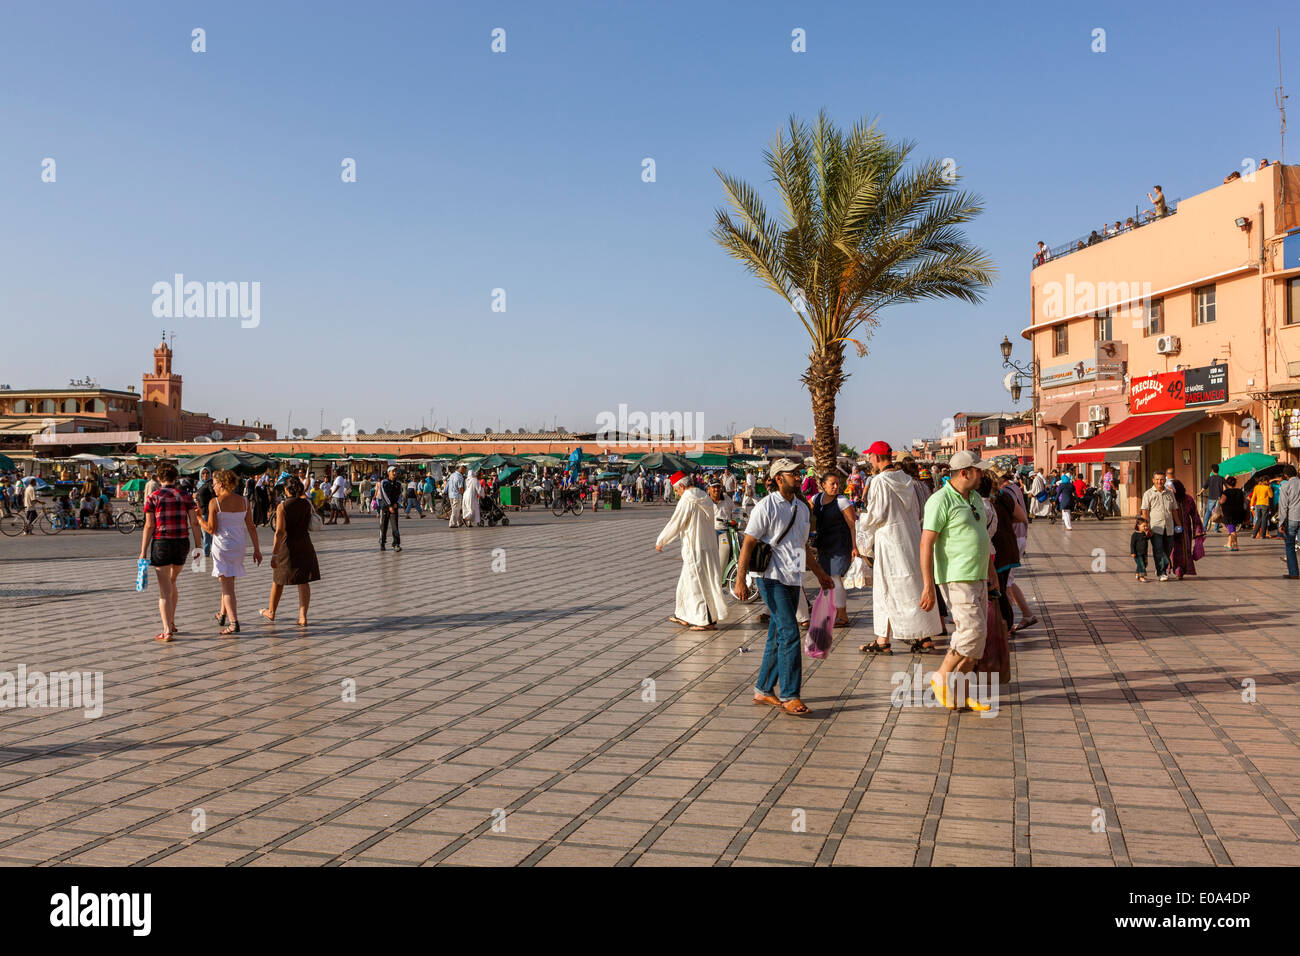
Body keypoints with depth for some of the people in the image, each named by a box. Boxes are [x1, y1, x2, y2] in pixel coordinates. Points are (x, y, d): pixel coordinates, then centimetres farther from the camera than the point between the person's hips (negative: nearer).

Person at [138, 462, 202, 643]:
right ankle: (171, 622, 30)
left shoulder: (153, 497, -3)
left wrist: (143, 552, -3)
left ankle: (167, 631, -4)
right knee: (171, 582, 23)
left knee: (164, 590, 0)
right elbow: (194, 523, 0)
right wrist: (198, 546, 4)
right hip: (182, 543, 3)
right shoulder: (185, 496, 4)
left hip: (161, 544, -3)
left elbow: (149, 526, -6)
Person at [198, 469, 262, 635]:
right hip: (239, 545, 5)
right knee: (228, 581, 23)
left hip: (222, 545, -5)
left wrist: (199, 517, 4)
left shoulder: (215, 502, -11)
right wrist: (257, 549, 8)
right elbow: (251, 527, 4)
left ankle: (234, 623, -12)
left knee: (227, 584, -4)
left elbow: (211, 529, -12)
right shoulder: (243, 502, 3)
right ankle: (222, 614, 38)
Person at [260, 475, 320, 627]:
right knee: (304, 581, 4)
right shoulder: (306, 504, 1)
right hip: (304, 545, 3)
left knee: (278, 580, 16)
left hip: (287, 546, -3)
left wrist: (274, 553, -18)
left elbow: (280, 531, -18)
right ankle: (303, 616, -4)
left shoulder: (282, 506, -12)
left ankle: (271, 611, 34)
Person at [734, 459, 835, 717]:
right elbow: (748, 544, -10)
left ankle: (763, 690, 21)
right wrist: (740, 580, -15)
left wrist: (820, 573, 23)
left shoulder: (802, 508, 15)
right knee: (790, 635, -13)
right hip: (771, 577, -8)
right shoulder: (766, 507, -8)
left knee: (778, 637, 11)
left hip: (793, 579, 8)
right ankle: (789, 696, -8)